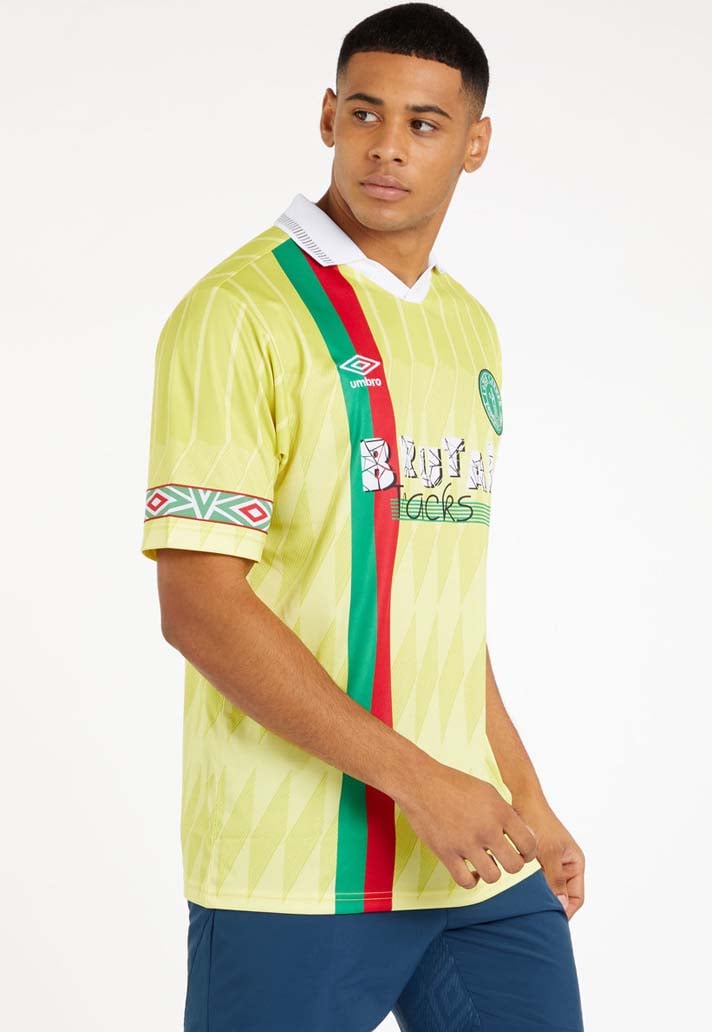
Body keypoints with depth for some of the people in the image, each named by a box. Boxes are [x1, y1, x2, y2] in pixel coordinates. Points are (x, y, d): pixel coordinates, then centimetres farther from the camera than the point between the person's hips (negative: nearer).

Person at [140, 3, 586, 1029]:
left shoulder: (470, 325, 14)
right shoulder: (242, 312, -9)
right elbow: (198, 604, -15)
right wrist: (413, 780, -18)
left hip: (477, 858, 6)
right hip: (292, 869, -6)